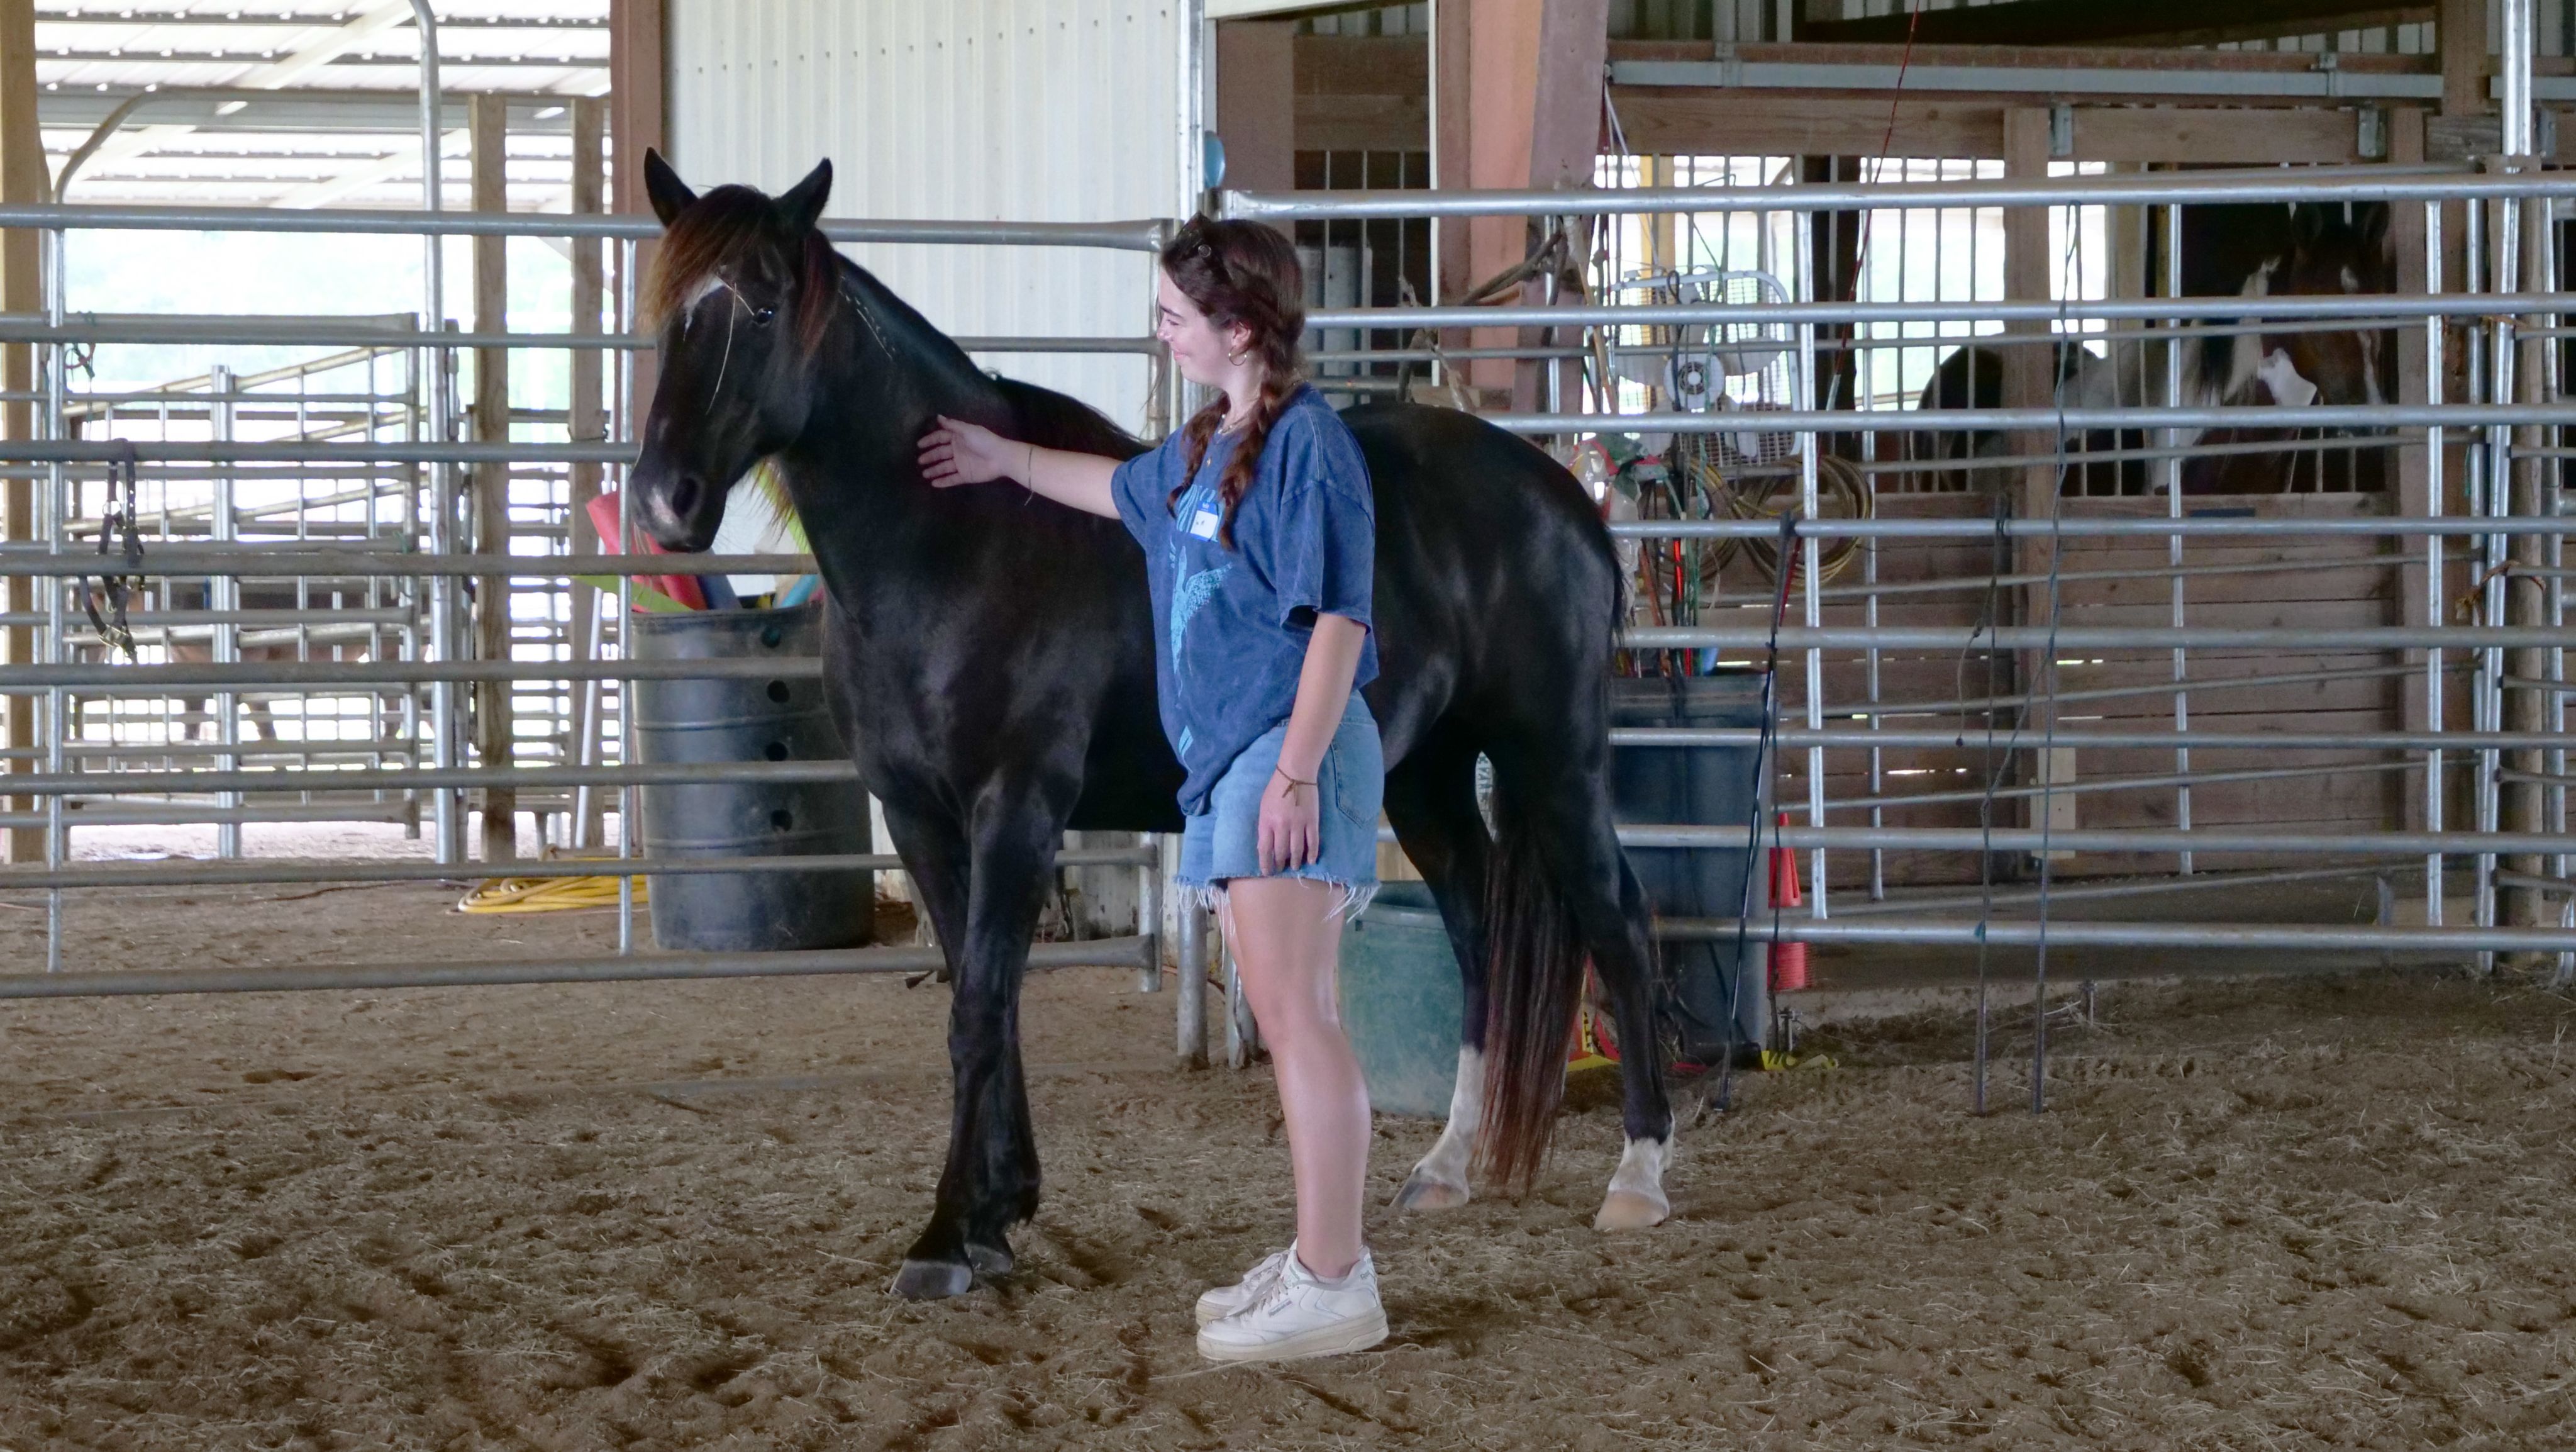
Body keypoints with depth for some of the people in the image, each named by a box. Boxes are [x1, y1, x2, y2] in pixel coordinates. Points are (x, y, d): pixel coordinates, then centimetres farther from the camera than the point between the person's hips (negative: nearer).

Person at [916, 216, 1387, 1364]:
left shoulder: (1308, 443, -14)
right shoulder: (1208, 446, 14)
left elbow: (1337, 619, -18)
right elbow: (1127, 490, 38)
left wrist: (1297, 771, -23)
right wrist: (1007, 460, 46)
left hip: (1288, 752, -10)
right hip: (1227, 756, 10)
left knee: (1296, 1020, -11)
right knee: (1291, 1022, 13)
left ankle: (1334, 1289, -11)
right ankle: (1324, 1256, 20)